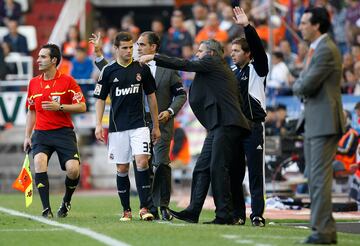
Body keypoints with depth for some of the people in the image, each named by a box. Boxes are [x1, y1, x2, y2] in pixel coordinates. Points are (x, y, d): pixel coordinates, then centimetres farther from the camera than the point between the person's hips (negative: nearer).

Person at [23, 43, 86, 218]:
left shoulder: (67, 81, -2)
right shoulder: (34, 83, 11)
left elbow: (82, 107, -4)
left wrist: (59, 107, -16)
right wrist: (27, 136, 15)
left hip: (64, 132, -3)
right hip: (41, 133, 3)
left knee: (73, 169, -16)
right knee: (39, 162, -25)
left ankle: (67, 201, 16)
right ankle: (46, 209, -22)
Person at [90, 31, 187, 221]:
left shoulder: (168, 69, 3)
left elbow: (181, 94, 6)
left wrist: (170, 111, -8)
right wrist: (99, 53, 3)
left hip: (161, 125, -3)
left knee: (162, 164, -9)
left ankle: (163, 206, 1)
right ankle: (149, 207, 9)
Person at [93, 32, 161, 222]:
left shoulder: (142, 68, 3)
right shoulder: (108, 71, 1)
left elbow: (151, 96, 11)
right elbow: (100, 98, 7)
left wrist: (156, 125, 11)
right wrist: (99, 125, -3)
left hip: (139, 125, 0)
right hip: (117, 127, 0)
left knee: (142, 162, -16)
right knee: (122, 169, 3)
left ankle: (144, 208, -12)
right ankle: (126, 210, 13)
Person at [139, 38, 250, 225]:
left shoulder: (213, 63, -1)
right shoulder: (222, 70, 26)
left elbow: (184, 65, -5)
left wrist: (153, 58, -1)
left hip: (226, 124, -10)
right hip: (218, 126, 10)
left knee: (217, 168, -11)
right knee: (202, 168, 8)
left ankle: (225, 215, -11)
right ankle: (192, 212, 8)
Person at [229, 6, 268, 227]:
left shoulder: (256, 69, -1)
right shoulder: (231, 71, 15)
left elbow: (258, 48, -18)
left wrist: (247, 26, -25)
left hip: (254, 127, -6)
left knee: (256, 173, -6)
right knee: (234, 173, 6)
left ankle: (258, 214, -6)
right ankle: (238, 214, 11)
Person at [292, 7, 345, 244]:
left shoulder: (326, 50, -15)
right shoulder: (316, 49, 18)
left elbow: (306, 85, -20)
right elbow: (302, 82, 19)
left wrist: (298, 86, 0)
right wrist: (302, 85, -2)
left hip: (325, 122, -10)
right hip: (313, 121, 10)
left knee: (321, 178, -10)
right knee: (314, 178, 12)